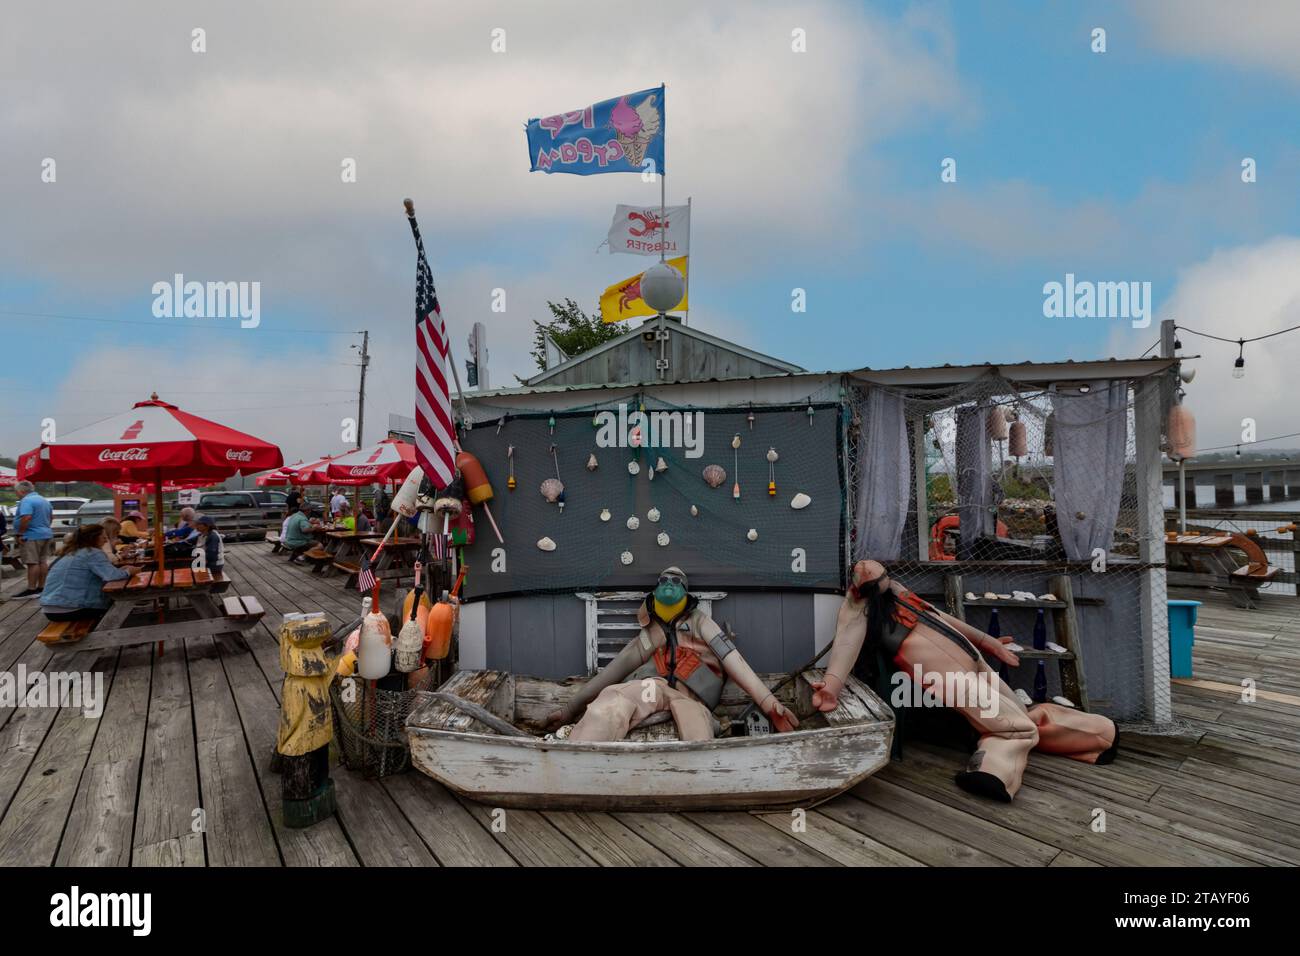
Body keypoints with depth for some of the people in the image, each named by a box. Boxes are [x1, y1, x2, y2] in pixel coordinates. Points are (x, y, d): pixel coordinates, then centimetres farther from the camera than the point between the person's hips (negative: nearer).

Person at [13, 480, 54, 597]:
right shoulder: (44, 500, 16)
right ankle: (41, 587, 16)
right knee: (43, 562, 11)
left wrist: (19, 534, -19)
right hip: (45, 534, 10)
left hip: (31, 536, -10)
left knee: (32, 563, -8)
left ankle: (31, 590, -6)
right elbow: (51, 517, 24)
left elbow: (26, 518, -27)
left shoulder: (26, 501, -15)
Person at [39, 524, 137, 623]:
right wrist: (128, 571, -4)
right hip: (70, 610, -9)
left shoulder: (69, 554, 18)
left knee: (110, 601, 25)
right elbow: (111, 575, -23)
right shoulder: (93, 553, -10)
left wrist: (121, 570, 12)